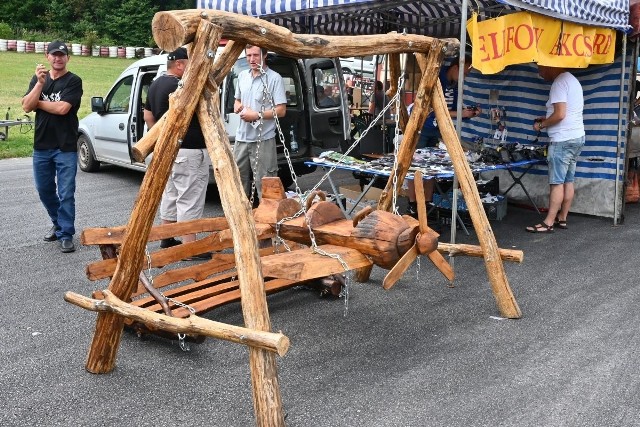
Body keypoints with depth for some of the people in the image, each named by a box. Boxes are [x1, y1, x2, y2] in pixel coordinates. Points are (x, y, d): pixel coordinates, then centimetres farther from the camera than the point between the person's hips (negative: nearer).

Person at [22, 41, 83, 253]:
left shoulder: (73, 81, -5)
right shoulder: (39, 78, 10)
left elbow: (62, 108, -18)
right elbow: (26, 107, -2)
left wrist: (37, 102, -4)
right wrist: (40, 84, -13)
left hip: (65, 148, -5)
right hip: (41, 146, 5)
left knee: (66, 193, -3)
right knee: (45, 190, 15)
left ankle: (66, 235, 6)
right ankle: (58, 224, 35)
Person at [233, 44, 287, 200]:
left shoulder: (274, 78, -9)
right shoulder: (242, 75, 12)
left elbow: (281, 110, -12)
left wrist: (257, 115, -19)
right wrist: (238, 107, 0)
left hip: (263, 139, -7)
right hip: (242, 137, 7)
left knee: (264, 183, -7)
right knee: (239, 178, 16)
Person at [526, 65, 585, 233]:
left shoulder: (559, 82, -14)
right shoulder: (571, 79, 18)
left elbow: (560, 114, -21)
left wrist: (541, 125, -7)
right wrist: (546, 119, 16)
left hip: (563, 140, -10)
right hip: (576, 137, 10)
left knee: (557, 182, -8)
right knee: (568, 181, 11)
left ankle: (548, 223, -6)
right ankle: (562, 218, 16)